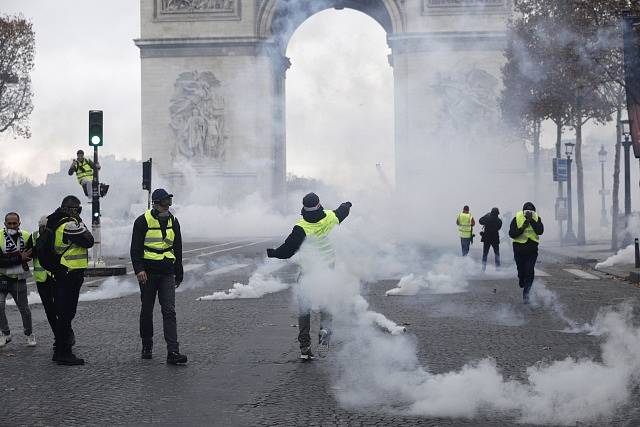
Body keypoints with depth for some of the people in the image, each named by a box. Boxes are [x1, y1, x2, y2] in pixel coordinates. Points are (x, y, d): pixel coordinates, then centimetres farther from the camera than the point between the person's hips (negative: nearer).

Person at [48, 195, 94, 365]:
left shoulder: (55, 222, 14)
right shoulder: (70, 224, -16)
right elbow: (88, 241, -12)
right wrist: (81, 223, -3)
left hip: (59, 274, 10)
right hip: (71, 274, -10)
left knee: (61, 313, 16)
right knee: (66, 313, -6)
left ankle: (60, 351, 24)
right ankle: (64, 353, -4)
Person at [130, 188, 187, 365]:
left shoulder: (173, 221, 10)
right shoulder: (143, 221, -4)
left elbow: (178, 249, 19)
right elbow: (135, 248, -5)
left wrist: (179, 274, 19)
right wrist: (139, 269, -18)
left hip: (167, 273, 3)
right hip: (148, 272, -3)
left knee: (169, 311, -7)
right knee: (147, 310, 8)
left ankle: (173, 352, -13)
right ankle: (147, 347, 24)